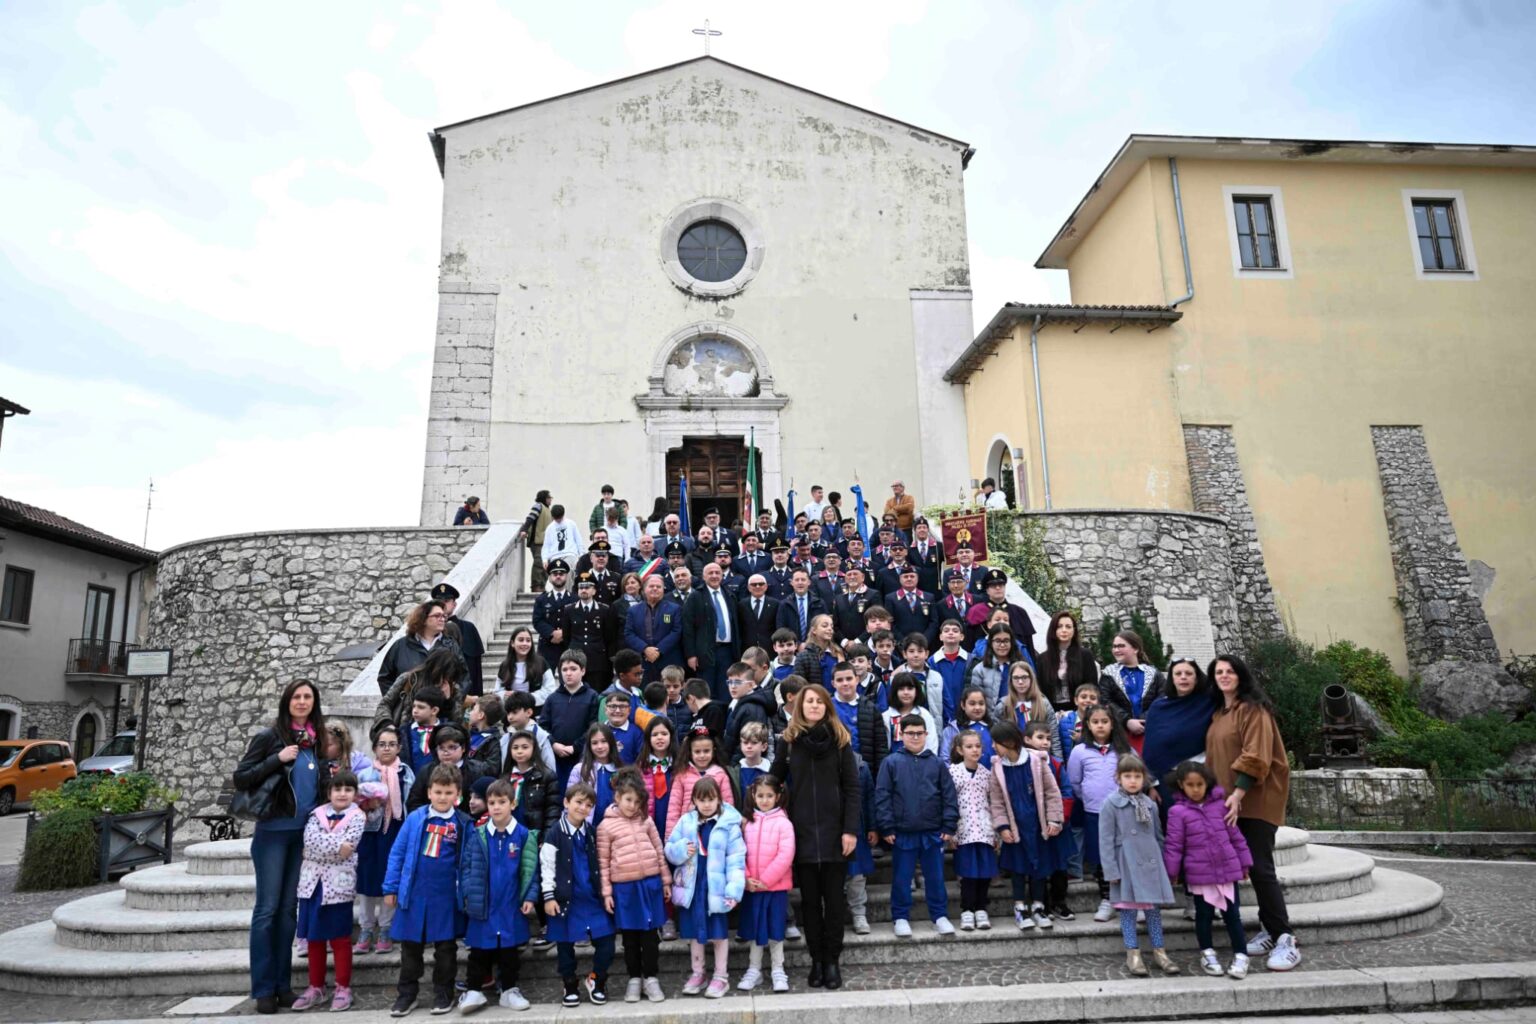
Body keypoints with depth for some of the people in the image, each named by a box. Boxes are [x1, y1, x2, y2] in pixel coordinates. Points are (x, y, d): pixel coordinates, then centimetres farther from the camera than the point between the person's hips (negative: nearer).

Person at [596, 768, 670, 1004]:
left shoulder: (646, 820, 3)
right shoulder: (606, 825, -4)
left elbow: (659, 851, 9)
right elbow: (603, 861, -1)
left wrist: (666, 880, 9)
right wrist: (606, 892, -3)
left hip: (650, 883, 2)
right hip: (624, 887, -2)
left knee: (650, 935, 9)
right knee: (630, 937, 12)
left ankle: (651, 978, 22)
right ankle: (634, 978, 26)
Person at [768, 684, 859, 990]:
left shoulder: (840, 739, -1)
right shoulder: (788, 740, 2)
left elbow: (852, 787, -2)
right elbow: (774, 781, 7)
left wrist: (850, 829, -8)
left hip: (834, 830, -1)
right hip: (802, 831, 1)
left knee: (834, 898, 5)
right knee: (810, 898, 8)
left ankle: (832, 960, 16)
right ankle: (816, 959, 19)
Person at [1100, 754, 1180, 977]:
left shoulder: (1150, 804, 8)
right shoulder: (1111, 804, -7)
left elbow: (1158, 836, 15)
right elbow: (1106, 839, -9)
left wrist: (1165, 864, 15)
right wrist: (1111, 870, -12)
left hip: (1151, 863, 4)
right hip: (1127, 865, -4)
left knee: (1154, 909, 11)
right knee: (1129, 910, 3)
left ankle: (1159, 952, 22)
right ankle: (1133, 955, 13)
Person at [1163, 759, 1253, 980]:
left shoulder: (1220, 805, 1)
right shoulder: (1178, 811, -8)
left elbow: (1235, 835, 8)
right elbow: (1173, 845, -5)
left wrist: (1244, 863, 11)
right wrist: (1171, 872, -4)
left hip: (1228, 870, 2)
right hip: (1199, 874, -2)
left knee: (1232, 914, 6)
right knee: (1204, 914, 11)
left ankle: (1241, 955, 17)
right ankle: (1207, 954, 27)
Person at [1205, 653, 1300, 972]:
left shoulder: (1253, 709, -9)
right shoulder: (1218, 714, 16)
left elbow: (1255, 757, -18)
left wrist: (1238, 795, -25)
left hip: (1257, 799, -8)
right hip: (1231, 800, 8)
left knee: (1260, 868, -12)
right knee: (1252, 866, 9)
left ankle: (1286, 940, -7)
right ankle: (1269, 930, 16)